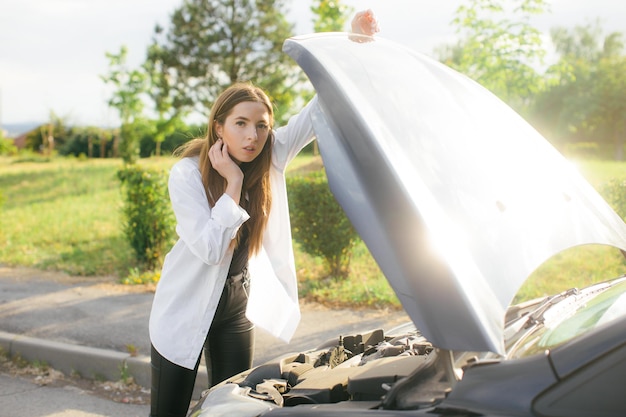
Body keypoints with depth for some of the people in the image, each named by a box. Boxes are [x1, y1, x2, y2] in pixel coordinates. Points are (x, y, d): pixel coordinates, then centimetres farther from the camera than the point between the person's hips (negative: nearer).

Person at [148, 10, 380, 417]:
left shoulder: (272, 158, -9)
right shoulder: (187, 174, -19)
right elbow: (209, 249, -28)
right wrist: (233, 183, -30)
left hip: (238, 305, 4)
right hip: (186, 306, -3)